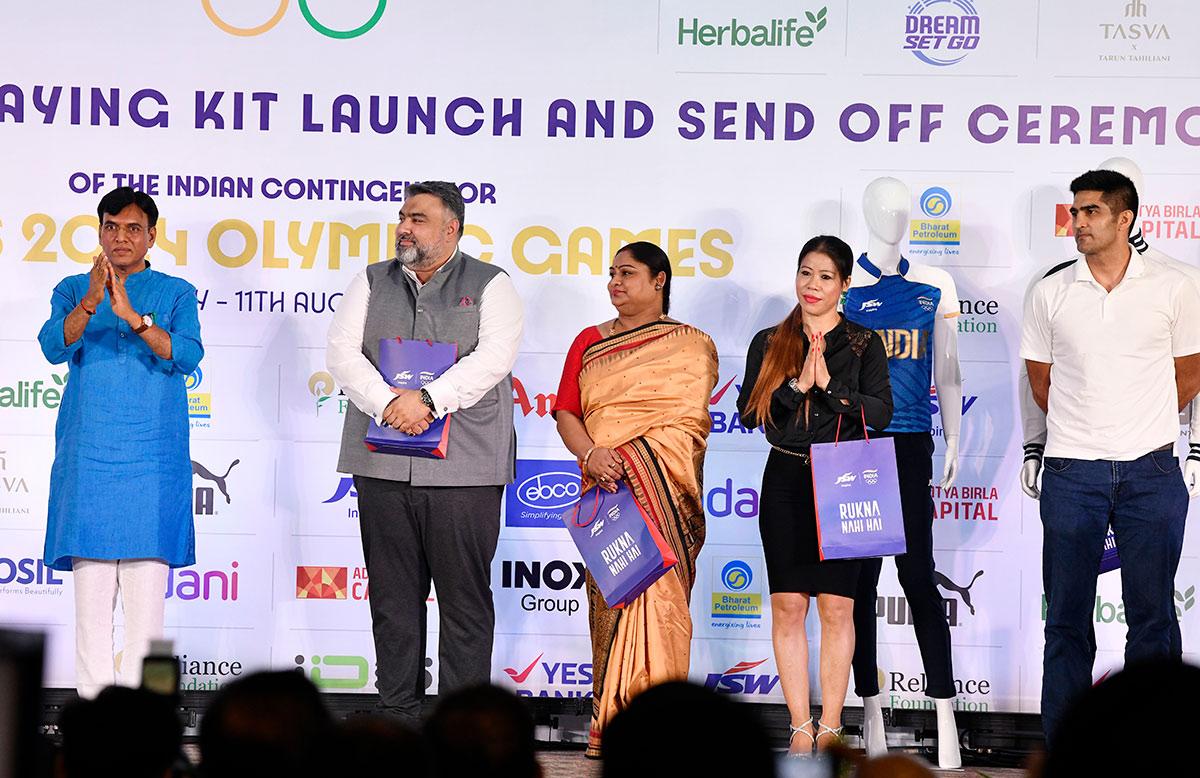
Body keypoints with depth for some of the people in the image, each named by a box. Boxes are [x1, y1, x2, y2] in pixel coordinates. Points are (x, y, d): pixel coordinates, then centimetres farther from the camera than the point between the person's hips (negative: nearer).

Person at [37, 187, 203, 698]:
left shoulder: (176, 293, 9)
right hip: (87, 455, 1)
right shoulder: (72, 290, 13)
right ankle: (94, 700, 2)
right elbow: (55, 348, -5)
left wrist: (133, 316, -21)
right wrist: (90, 303, -23)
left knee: (146, 582, -5)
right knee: (91, 583, -1)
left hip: (152, 455, -1)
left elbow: (186, 355, -7)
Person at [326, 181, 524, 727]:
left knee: (464, 594, -1)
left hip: (463, 466, -3)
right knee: (392, 594, 6)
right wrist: (387, 402, -12)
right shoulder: (372, 283, 16)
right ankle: (398, 712, 13)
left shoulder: (490, 285, 7)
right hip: (382, 463, 3)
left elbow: (494, 356, -8)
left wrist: (427, 399, -16)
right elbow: (341, 352, 4)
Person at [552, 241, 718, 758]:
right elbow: (565, 412, 9)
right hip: (604, 491, 3)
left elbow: (688, 423, -2)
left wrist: (626, 460, -13)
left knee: (656, 592, -12)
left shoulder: (690, 346, 8)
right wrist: (592, 454, -11)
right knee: (607, 596, -3)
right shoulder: (589, 342, 18)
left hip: (662, 493, -3)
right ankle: (609, 726, 0)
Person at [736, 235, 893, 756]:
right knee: (788, 607, 0)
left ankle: (830, 727, 5)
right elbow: (748, 412, 0)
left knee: (836, 607, -1)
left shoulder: (863, 344, 5)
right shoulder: (769, 343, 9)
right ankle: (800, 728, 6)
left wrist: (829, 385, -15)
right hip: (785, 483, 1)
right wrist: (797, 385, -12)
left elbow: (881, 412, -6)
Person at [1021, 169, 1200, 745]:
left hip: (1151, 471, -1)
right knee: (1066, 618, 4)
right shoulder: (1049, 294, 3)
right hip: (1071, 474, 1)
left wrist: (1140, 427, 12)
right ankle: (1063, 750, 11)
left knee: (1152, 613, 3)